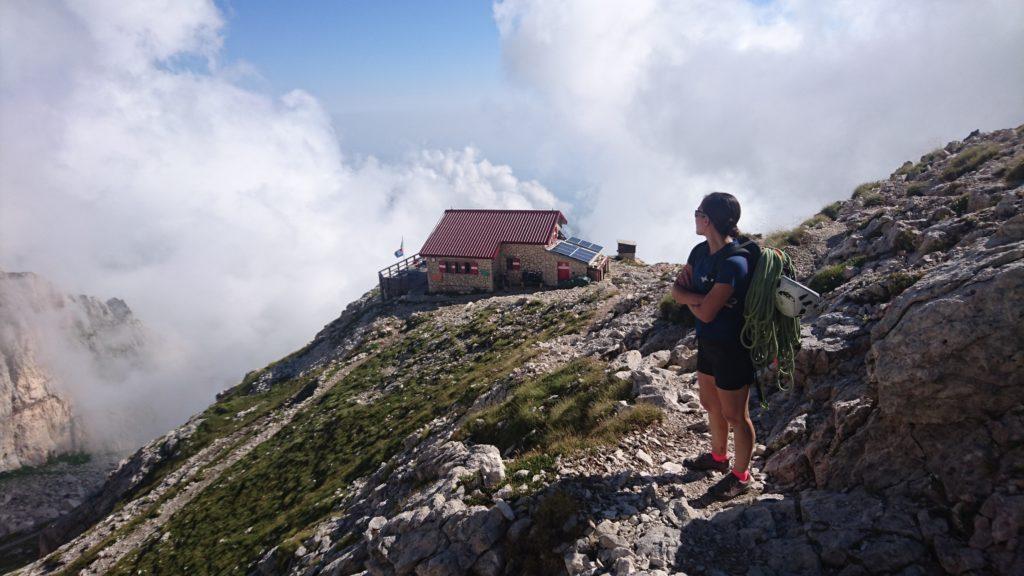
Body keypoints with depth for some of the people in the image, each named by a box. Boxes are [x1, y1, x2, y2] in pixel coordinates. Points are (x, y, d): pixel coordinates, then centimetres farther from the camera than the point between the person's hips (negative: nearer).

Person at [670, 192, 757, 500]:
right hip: (708, 341, 9)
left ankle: (741, 476, 30)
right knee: (711, 404, 25)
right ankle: (718, 456, 48)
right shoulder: (701, 252, -1)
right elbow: (677, 289, 0)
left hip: (732, 348, -9)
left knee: (735, 415, 9)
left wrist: (690, 298, -9)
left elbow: (706, 313, -28)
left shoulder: (733, 262, -28)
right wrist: (701, 298, -18)